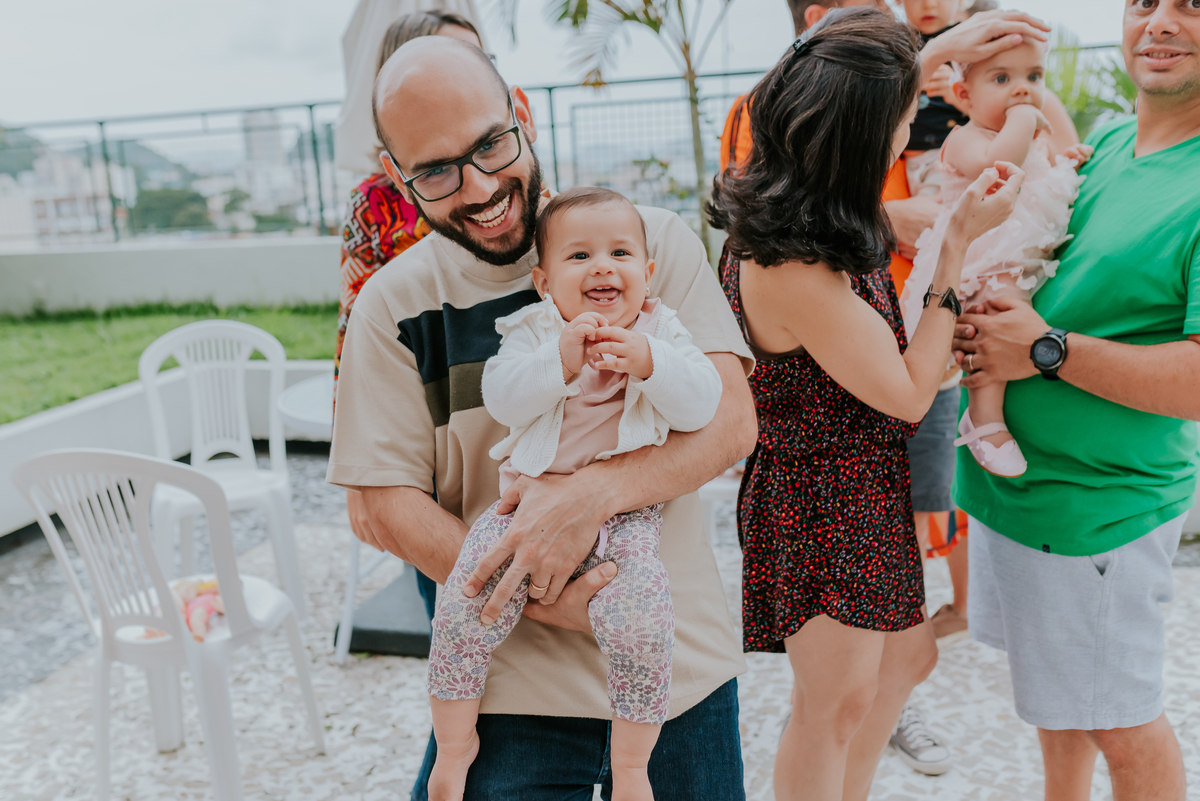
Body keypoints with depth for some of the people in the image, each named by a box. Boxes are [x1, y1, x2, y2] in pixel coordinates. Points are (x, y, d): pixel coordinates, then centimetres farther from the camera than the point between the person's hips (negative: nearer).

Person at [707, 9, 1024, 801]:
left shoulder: (794, 218, -1)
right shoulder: (794, 273, -31)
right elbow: (908, 395, -19)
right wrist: (960, 242, -18)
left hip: (867, 486, 10)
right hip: (826, 502, -10)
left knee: (908, 654, 25)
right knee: (838, 702, 9)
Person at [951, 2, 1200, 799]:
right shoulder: (1106, 144, 7)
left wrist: (1048, 349, -23)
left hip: (1098, 504, -8)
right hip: (1007, 473, 8)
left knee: (1119, 719, 10)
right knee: (1056, 683, 25)